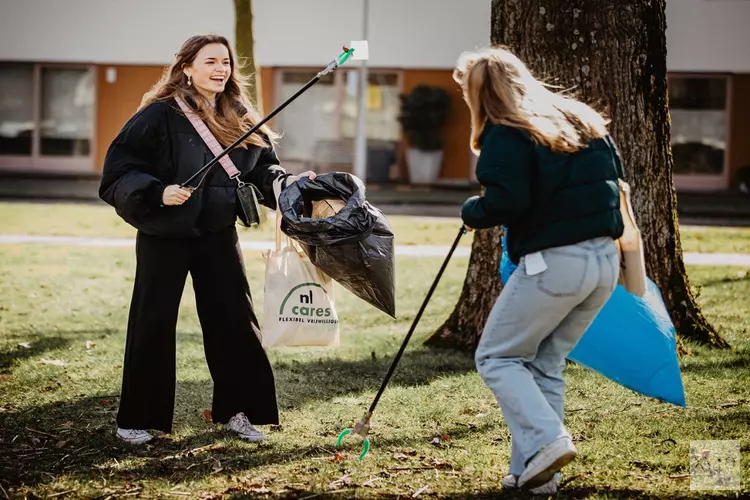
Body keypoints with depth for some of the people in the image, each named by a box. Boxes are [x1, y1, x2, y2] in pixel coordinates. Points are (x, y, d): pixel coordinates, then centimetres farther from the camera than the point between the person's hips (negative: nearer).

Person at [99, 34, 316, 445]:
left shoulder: (241, 119, 4)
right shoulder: (160, 115, -13)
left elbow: (264, 170, 11)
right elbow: (119, 169, -15)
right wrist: (158, 193, -29)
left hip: (218, 234, 5)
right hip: (164, 235, -5)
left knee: (234, 318, 5)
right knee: (152, 325, 1)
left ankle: (236, 410, 17)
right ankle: (136, 419, 13)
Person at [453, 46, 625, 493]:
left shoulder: (506, 135, -7)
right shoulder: (582, 118, 15)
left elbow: (504, 201, -18)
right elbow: (616, 177, 18)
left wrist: (472, 212, 1)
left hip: (553, 263, -7)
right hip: (606, 260, 7)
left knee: (496, 357, 8)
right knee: (546, 363, 18)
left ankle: (546, 440, -11)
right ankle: (533, 472, 14)